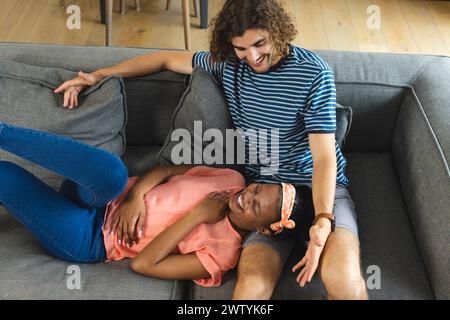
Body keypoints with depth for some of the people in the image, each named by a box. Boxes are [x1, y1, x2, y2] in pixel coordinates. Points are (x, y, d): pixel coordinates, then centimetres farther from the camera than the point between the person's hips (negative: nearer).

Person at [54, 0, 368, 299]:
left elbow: (324, 155, -13)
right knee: (251, 287, -27)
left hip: (322, 187, -2)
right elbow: (169, 58, 19)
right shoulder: (228, 63, 4)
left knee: (342, 278, -33)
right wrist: (98, 75, 14)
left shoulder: (313, 72, -10)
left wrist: (323, 220, -28)